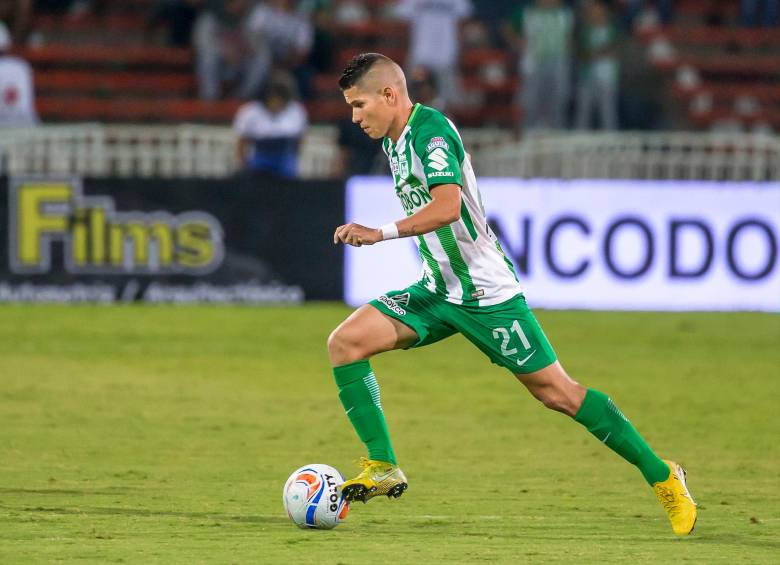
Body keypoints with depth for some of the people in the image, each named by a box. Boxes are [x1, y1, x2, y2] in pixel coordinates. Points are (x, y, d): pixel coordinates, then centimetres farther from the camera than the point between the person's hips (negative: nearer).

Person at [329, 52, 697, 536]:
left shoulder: (430, 130, -19)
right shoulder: (394, 140, 10)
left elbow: (447, 207, -34)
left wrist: (380, 234, -38)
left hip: (486, 292, -9)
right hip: (437, 291, 9)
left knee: (557, 392, -5)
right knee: (345, 342, -7)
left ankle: (662, 476, 7)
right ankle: (384, 468, -5)